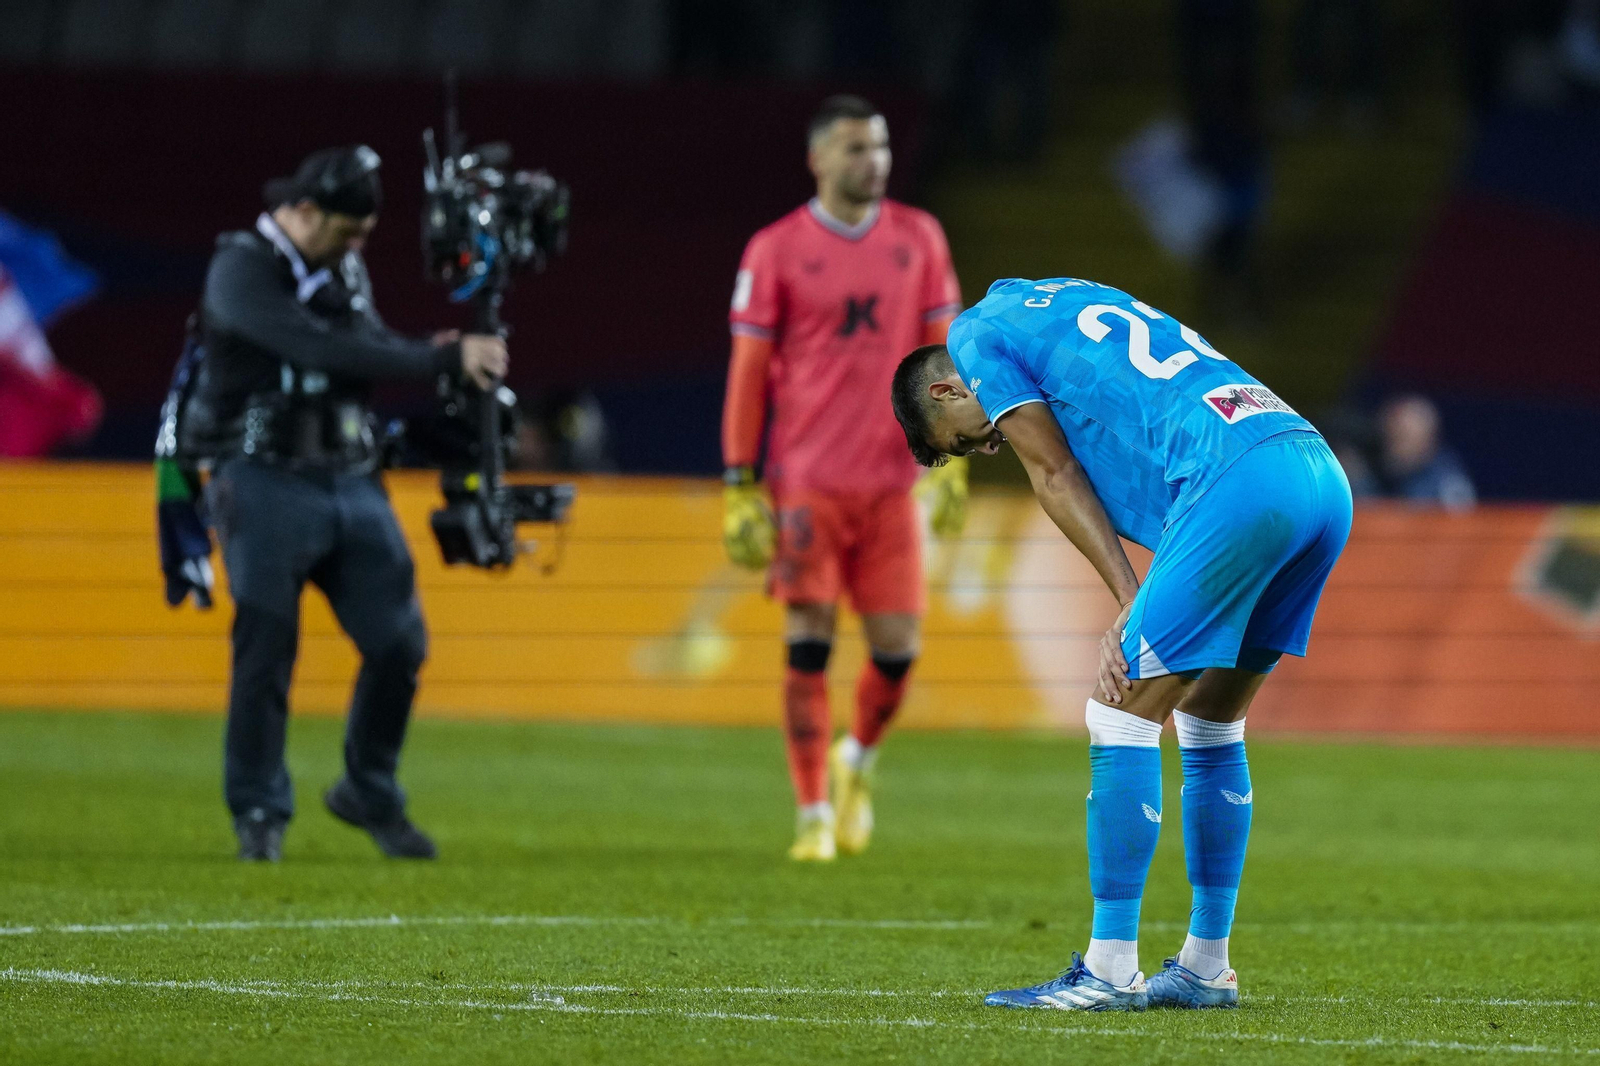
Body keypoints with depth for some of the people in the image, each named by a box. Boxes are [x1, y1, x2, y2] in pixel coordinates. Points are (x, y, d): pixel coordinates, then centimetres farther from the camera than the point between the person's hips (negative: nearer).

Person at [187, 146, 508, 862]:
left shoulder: (345, 268, 12)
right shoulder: (242, 271, -13)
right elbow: (326, 351, -24)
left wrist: (432, 354, -12)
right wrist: (442, 360, -25)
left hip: (351, 481, 7)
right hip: (267, 483, -6)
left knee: (398, 642, 2)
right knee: (266, 647, -10)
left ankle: (369, 796, 20)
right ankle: (258, 814, 2)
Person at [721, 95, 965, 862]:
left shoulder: (918, 239, 8)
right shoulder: (776, 250, -1)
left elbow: (942, 351, 12)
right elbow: (748, 373, 0)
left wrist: (950, 461, 5)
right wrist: (741, 490, -3)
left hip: (891, 482, 2)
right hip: (806, 479, -2)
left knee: (896, 649, -1)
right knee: (809, 646, -6)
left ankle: (859, 761, 29)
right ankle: (813, 814, 4)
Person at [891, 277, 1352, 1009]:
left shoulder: (979, 333, 12)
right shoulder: (1071, 308, 34)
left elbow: (1056, 475, 7)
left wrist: (1132, 601, 8)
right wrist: (1144, 613, 14)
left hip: (1241, 481, -9)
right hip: (1323, 475, 9)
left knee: (1122, 714, -1)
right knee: (1210, 723, 20)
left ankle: (1111, 970, 0)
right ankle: (1206, 967, 24)